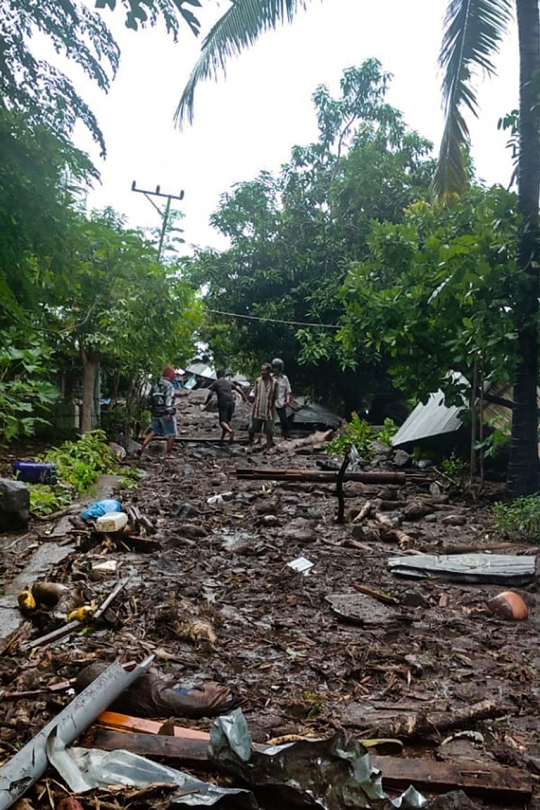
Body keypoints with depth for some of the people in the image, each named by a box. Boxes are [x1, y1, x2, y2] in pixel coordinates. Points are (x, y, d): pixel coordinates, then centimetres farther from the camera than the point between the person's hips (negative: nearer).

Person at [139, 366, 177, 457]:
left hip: (155, 413, 7)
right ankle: (169, 453, 5)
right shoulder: (169, 386, -12)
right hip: (165, 414, -7)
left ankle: (142, 447, 7)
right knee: (171, 434, 4)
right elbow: (169, 400, -21)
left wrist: (151, 409, 25)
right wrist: (170, 413, -23)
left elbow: (150, 398, 17)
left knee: (153, 431, 18)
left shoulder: (155, 385, 12)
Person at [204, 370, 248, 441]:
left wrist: (205, 403, 13)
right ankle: (222, 438, 21)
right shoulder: (230, 382, 19)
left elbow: (210, 394, 2)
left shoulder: (216, 382, 9)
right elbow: (239, 389, 11)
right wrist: (244, 397, 21)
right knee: (227, 421, 17)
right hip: (231, 402, 5)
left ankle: (231, 431, -38)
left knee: (222, 422, -9)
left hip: (223, 403, -5)